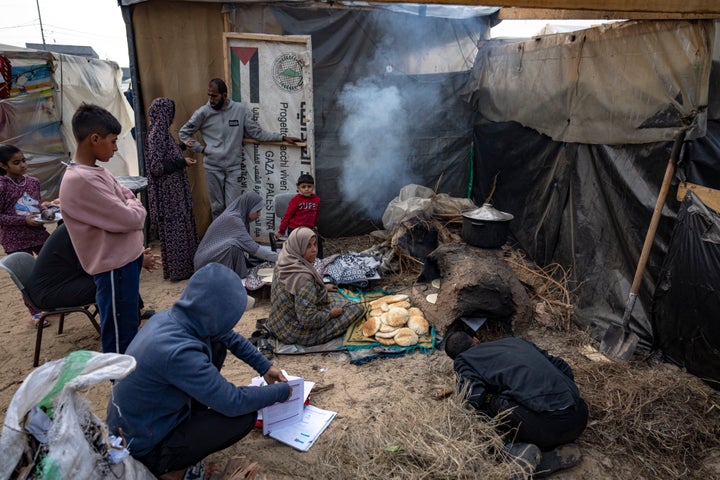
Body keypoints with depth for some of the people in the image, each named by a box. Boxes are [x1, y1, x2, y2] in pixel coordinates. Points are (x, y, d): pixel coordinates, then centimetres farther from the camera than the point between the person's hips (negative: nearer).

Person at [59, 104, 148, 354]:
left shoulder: (96, 171, 7)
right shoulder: (80, 181, -24)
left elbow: (130, 197, 17)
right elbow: (130, 219, -23)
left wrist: (132, 208, -4)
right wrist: (135, 207, -1)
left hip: (126, 260, 10)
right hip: (114, 267, -10)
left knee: (131, 328, 24)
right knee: (119, 338, 2)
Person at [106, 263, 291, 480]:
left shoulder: (169, 316, -10)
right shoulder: (178, 352, -36)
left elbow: (229, 337, 7)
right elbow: (234, 403, -26)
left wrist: (265, 367, 7)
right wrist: (281, 391, -10)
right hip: (144, 448, -8)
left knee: (216, 345, 4)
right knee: (245, 416, -14)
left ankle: (190, 421, 14)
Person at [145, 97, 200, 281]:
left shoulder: (161, 132, 7)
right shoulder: (156, 135, -20)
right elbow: (156, 167, -24)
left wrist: (182, 146, 30)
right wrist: (182, 162, -17)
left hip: (173, 190, 9)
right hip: (168, 192, -9)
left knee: (179, 226, 16)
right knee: (174, 227, 1)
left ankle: (182, 265, 28)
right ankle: (178, 270, 14)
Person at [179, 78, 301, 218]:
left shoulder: (240, 110, -1)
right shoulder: (203, 112, -1)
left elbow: (258, 133, 2)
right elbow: (183, 133, 8)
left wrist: (282, 137, -6)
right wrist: (201, 149, -2)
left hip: (234, 167, 0)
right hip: (213, 167, 1)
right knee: (217, 207, 9)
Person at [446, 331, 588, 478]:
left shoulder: (462, 360, 13)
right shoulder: (514, 340, 26)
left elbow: (475, 399, -4)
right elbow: (564, 368, 26)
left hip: (541, 423, -6)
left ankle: (517, 450, -6)